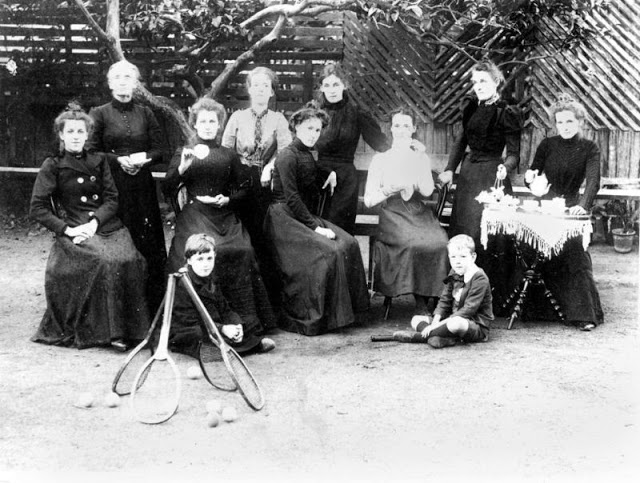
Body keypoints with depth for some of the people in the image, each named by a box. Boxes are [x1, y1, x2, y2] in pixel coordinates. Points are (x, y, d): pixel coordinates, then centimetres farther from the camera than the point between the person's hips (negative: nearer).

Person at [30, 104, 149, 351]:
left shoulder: (99, 161, 17)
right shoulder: (52, 166, 6)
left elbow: (112, 198, 9)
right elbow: (38, 208, 1)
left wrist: (95, 222, -10)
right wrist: (66, 229, -12)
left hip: (108, 226, 3)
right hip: (77, 232, -3)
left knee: (130, 260, -27)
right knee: (107, 261, -32)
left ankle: (126, 328, -19)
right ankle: (104, 330, -21)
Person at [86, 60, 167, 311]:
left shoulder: (145, 113, 12)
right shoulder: (100, 114, 5)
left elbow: (159, 150, 10)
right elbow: (91, 153, 0)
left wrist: (144, 157, -10)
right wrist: (119, 160, -13)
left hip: (143, 187, 2)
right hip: (113, 186, -2)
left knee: (149, 242, -2)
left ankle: (154, 306, 4)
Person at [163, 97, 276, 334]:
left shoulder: (229, 156, 15)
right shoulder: (184, 153, 8)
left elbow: (243, 188, 19)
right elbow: (167, 190, 0)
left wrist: (227, 198, 0)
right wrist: (182, 168, -15)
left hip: (225, 216, 2)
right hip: (194, 215, -2)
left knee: (241, 252, -22)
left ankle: (245, 321, -11)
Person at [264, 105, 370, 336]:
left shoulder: (307, 155, 16)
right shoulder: (288, 156, -12)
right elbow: (291, 198, -18)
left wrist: (329, 174, 8)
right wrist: (315, 226, -21)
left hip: (305, 216, 9)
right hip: (285, 219, -9)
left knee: (348, 244, -7)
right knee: (328, 251, -24)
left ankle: (345, 307, -3)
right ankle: (301, 317, -15)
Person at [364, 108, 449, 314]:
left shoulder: (421, 158, 20)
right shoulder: (381, 159, 12)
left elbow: (428, 191, 4)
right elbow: (368, 200, 6)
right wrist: (390, 189, -8)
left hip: (419, 213, 3)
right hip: (392, 214, -3)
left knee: (440, 242, -30)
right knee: (415, 243, -34)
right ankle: (420, 303, -23)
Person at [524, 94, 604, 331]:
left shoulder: (589, 149, -1)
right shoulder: (547, 145, 5)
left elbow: (593, 181, -14)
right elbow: (531, 176, 9)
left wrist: (583, 206, -32)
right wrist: (530, 177, -17)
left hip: (571, 210, -2)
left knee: (576, 257, -15)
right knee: (548, 263, -9)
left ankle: (585, 314, -12)